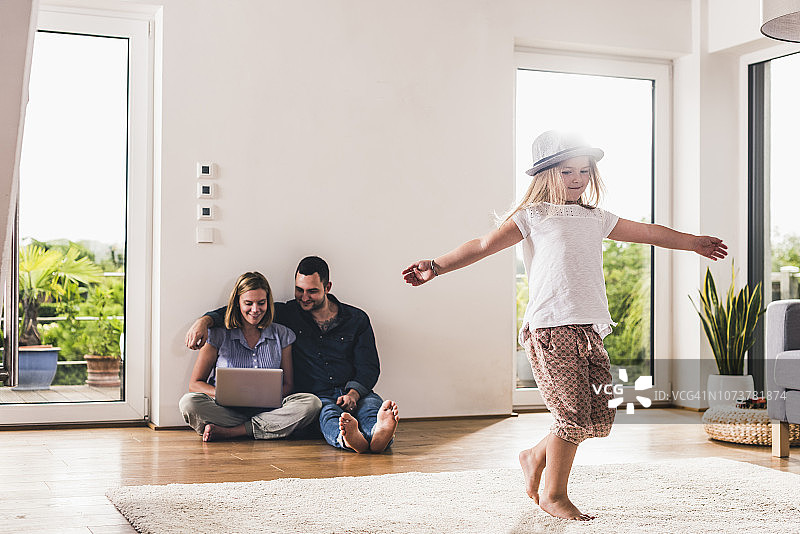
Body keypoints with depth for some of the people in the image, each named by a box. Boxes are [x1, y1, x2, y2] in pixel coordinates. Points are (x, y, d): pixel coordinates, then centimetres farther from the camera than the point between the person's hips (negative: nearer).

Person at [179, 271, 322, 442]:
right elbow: (195, 384, 2)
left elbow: (288, 385, 11)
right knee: (189, 402, -31)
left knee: (312, 403, -27)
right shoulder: (219, 335, 4)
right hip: (227, 410, -2)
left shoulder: (282, 335, 11)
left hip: (268, 410, 2)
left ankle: (228, 432, -28)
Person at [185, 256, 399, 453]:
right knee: (328, 412, -37)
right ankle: (345, 437, -72)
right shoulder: (286, 314, 14)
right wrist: (205, 320, -6)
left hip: (352, 392, 1)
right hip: (315, 396, -1)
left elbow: (369, 366, 8)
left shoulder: (357, 319, 13)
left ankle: (377, 435, -70)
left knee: (372, 403, -35)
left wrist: (353, 393, -13)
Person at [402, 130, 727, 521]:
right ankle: (554, 495, 10)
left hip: (590, 328, 6)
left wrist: (695, 243, 37)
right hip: (550, 327, -6)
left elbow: (649, 233, 30)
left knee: (600, 417, 3)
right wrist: (436, 267, -7)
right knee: (573, 413, -8)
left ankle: (536, 457, 26)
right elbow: (483, 246, 0)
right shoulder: (533, 217, 5)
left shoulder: (596, 220, 20)